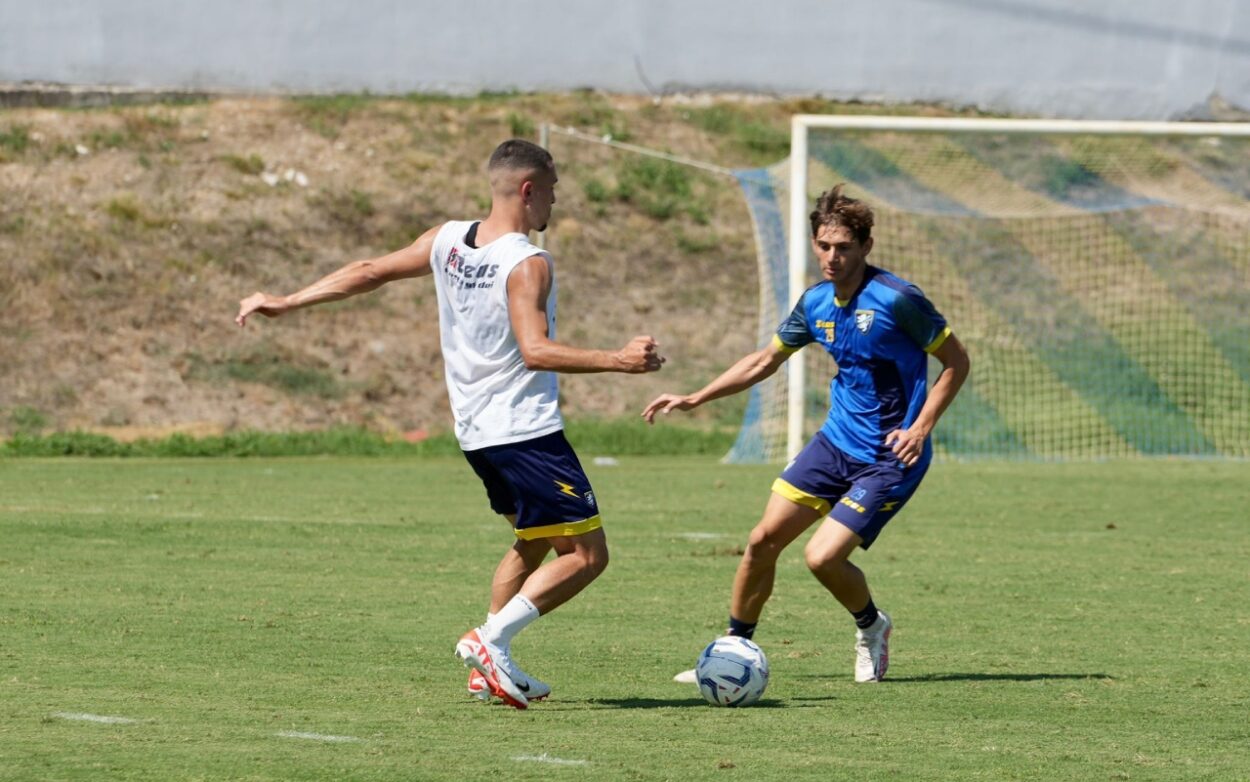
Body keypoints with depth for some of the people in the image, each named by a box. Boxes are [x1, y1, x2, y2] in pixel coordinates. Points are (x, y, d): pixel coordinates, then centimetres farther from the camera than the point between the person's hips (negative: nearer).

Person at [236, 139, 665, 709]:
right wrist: (617, 361, -29)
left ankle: (490, 669, 16)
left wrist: (286, 303, 17)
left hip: (474, 430, 9)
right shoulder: (528, 265, -17)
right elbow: (535, 351, -27)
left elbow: (371, 272, 10)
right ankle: (492, 639, -15)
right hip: (527, 432, -9)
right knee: (586, 554, -3)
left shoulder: (448, 240, 5)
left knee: (531, 544, 25)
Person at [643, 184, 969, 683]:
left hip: (890, 459, -7)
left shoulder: (896, 300, -19)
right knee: (763, 541, 2)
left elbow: (956, 362, -10)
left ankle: (871, 627, 16)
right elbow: (765, 360, 17)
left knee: (823, 557, -15)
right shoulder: (816, 302, 2)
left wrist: (921, 427, -19)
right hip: (837, 441, 7)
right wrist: (694, 399, 12)